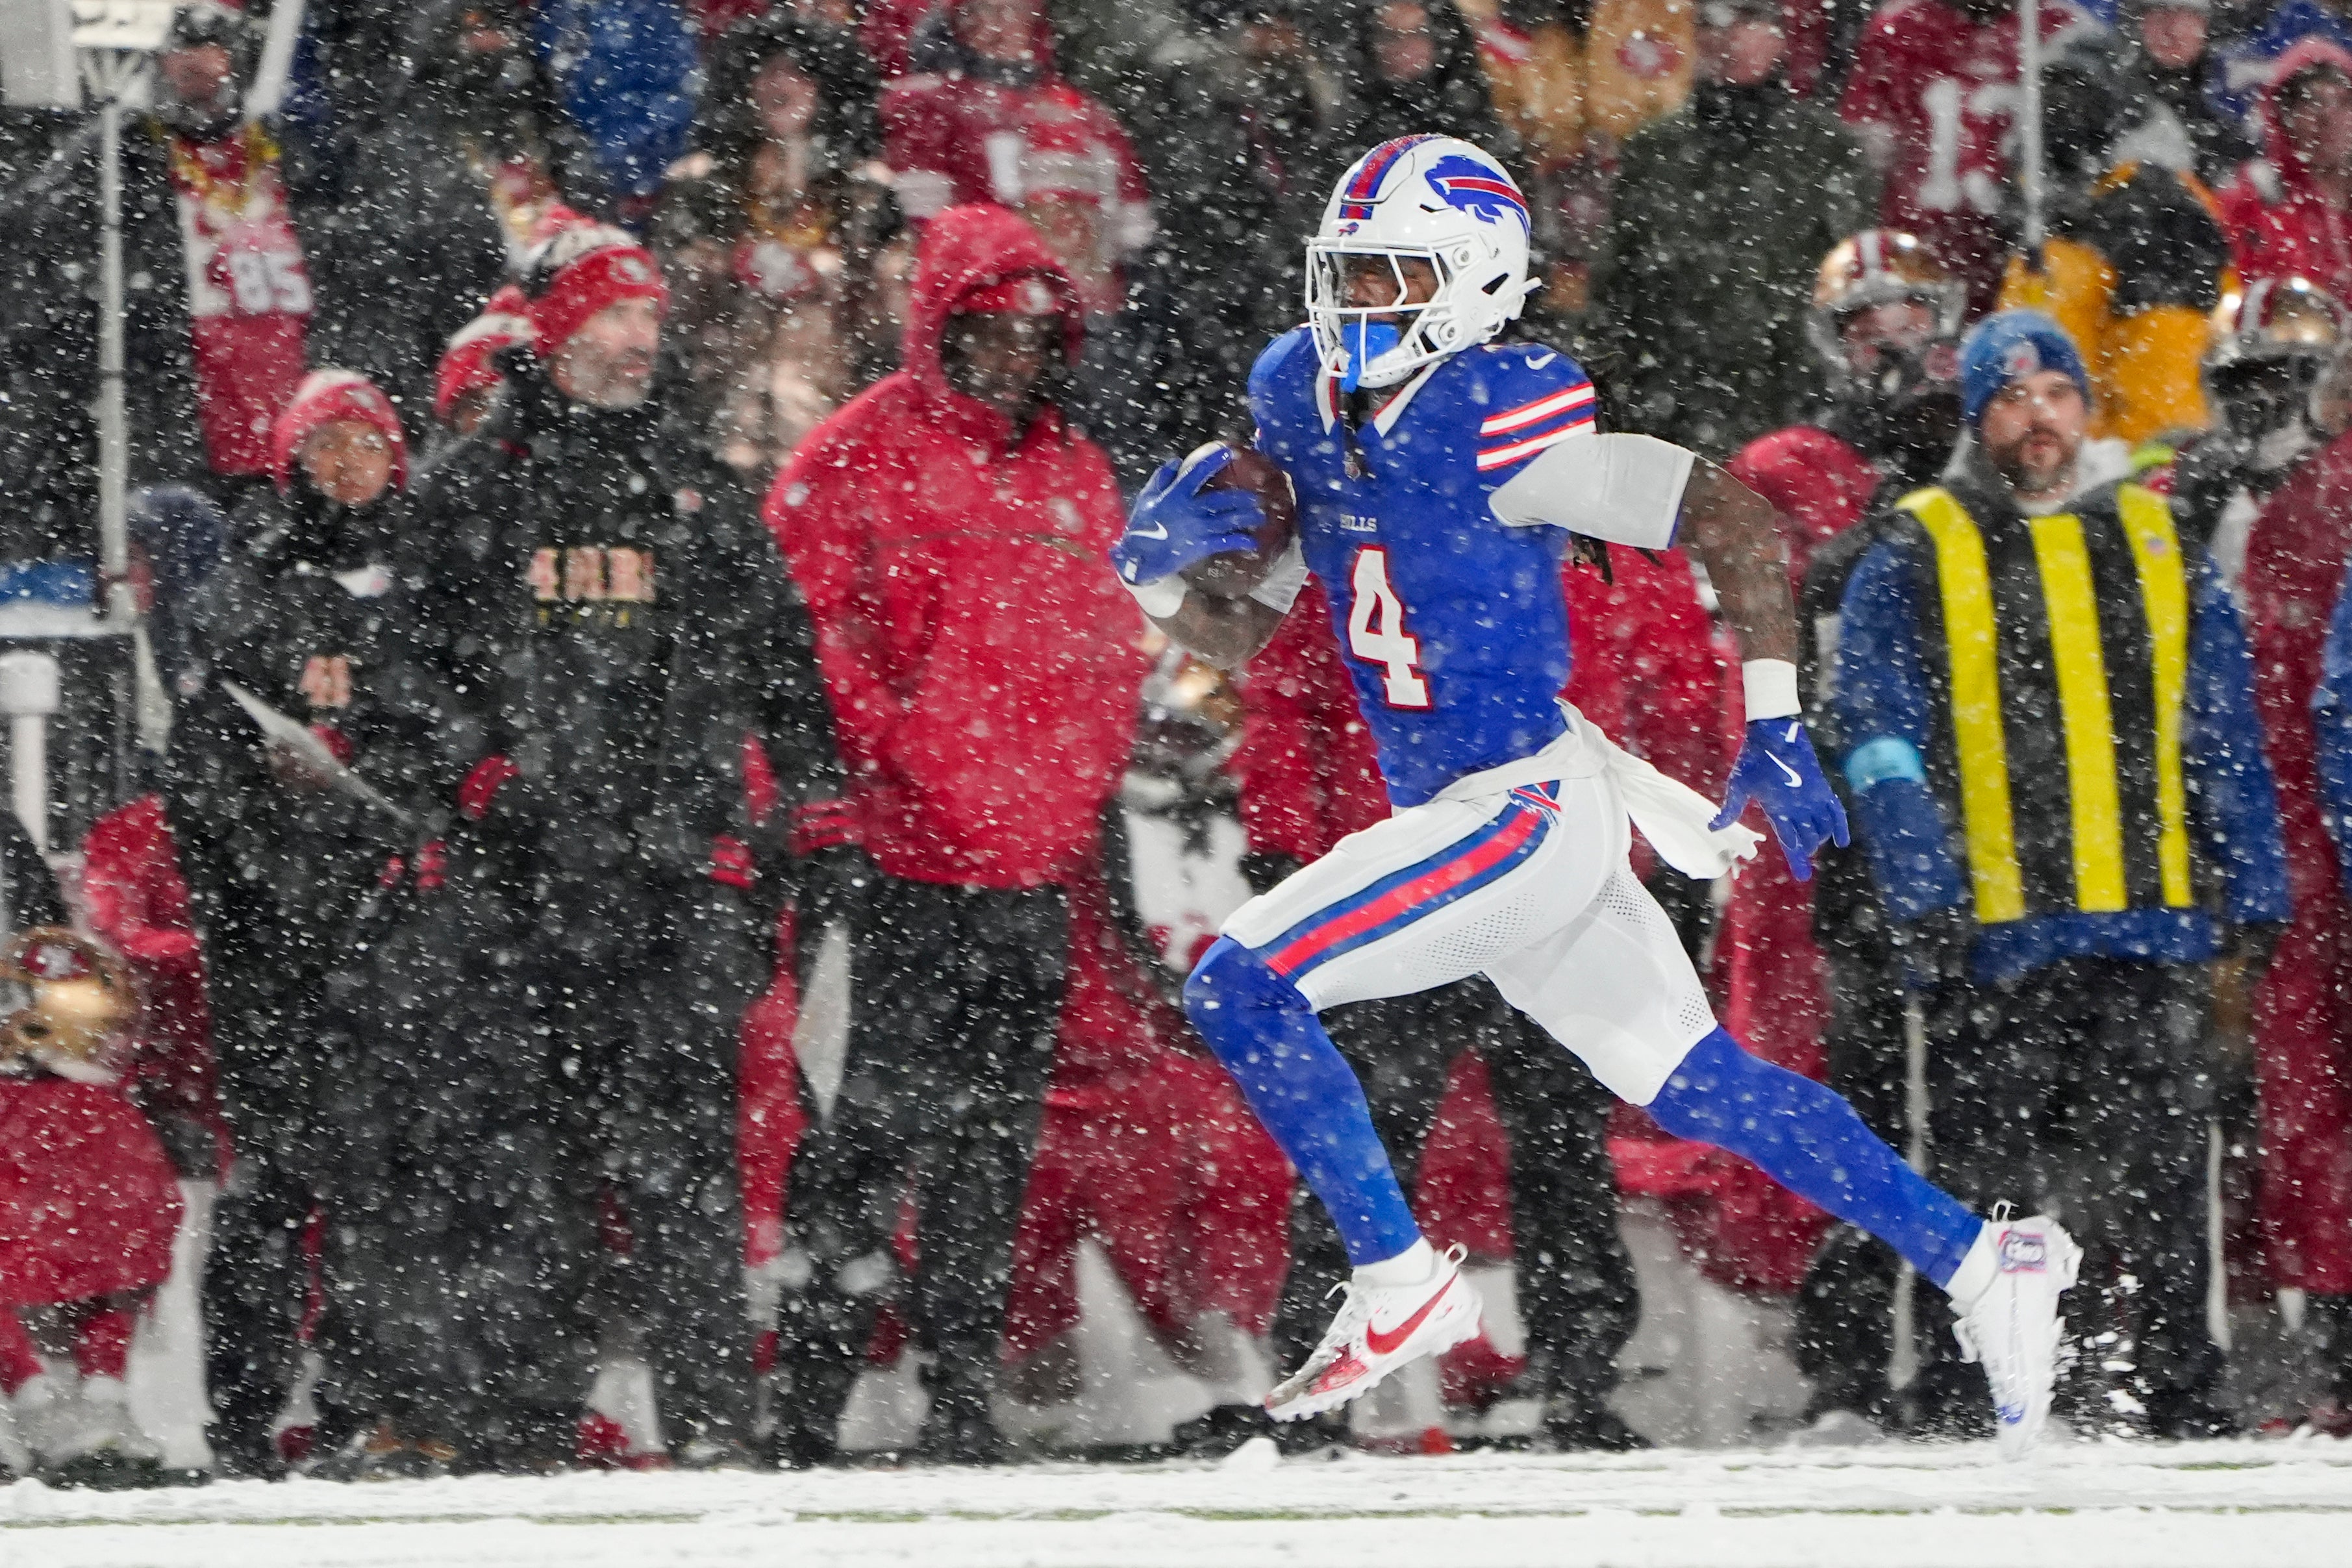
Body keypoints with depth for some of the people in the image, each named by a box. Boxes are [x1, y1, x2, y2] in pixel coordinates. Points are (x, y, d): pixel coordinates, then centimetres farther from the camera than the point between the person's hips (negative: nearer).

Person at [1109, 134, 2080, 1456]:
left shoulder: (1496, 419, -19)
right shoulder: (1306, 413, 5)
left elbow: (1736, 519, -18)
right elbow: (1243, 637, 13)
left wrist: (1775, 731, -19)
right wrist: (1156, 572, -8)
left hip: (1524, 813, -8)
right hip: (1460, 812, 8)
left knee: (1242, 988, -14)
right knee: (1696, 1084, 14)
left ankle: (1400, 1284, -5)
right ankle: (1981, 1263, 21)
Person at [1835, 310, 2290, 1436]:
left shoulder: (2158, 548, 15)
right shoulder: (1910, 560, 4)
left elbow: (2225, 739, 17)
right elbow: (1883, 742, -3)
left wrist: (2253, 892, 11)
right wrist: (1920, 896, -14)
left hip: (2152, 923, 3)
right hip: (1989, 934, -3)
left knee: (2156, 1175, 2)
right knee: (1988, 1185, 0)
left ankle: (2171, 1401, 7)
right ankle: (1965, 1411, 7)